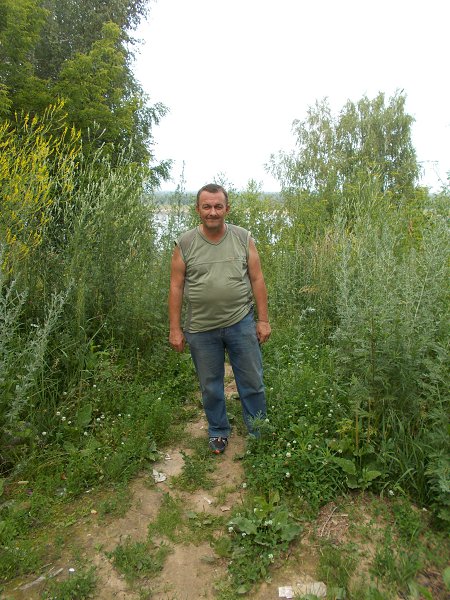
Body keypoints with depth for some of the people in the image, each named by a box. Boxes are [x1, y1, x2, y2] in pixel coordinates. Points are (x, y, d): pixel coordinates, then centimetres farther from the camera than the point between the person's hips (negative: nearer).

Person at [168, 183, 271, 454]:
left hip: (241, 323, 0)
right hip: (201, 329, 0)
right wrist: (175, 329, -2)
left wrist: (264, 320, -1)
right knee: (210, 386, 15)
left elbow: (257, 280, 2)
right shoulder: (185, 244, -3)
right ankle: (219, 432, 37)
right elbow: (176, 288, -1)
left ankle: (259, 432, 31)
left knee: (252, 382, 10)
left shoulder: (243, 238, 0)